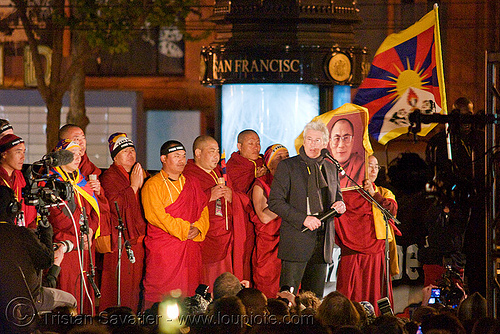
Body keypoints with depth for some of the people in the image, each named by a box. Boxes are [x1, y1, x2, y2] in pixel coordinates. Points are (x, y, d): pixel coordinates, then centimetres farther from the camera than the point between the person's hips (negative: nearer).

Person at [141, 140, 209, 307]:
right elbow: (157, 215, -13)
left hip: (191, 248, 6)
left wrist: (197, 229, -6)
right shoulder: (153, 185, -3)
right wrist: (184, 229, -14)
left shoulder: (192, 183, 17)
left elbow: (203, 211, 15)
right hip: (163, 249, -6)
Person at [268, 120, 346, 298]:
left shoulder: (331, 168, 15)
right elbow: (274, 202, -6)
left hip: (322, 242, 5)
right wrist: (303, 219, -16)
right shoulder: (287, 166, -1)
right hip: (296, 241, -5)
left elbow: (337, 196, 27)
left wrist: (340, 205, 2)